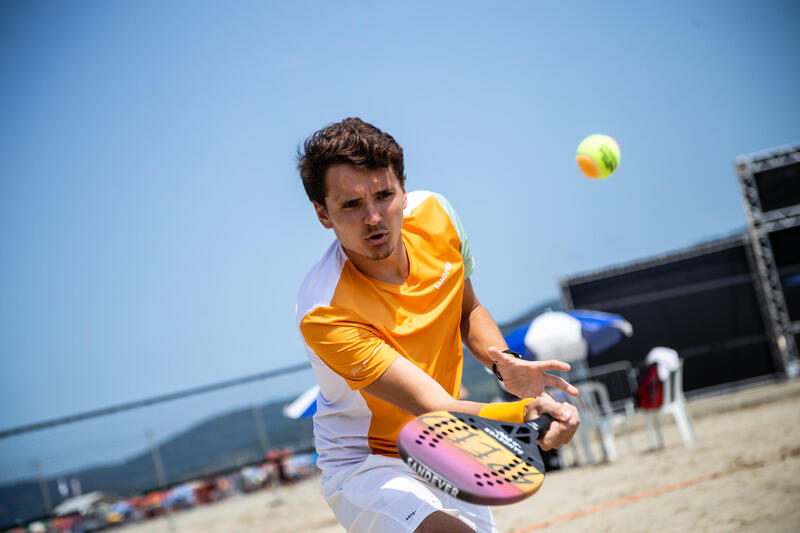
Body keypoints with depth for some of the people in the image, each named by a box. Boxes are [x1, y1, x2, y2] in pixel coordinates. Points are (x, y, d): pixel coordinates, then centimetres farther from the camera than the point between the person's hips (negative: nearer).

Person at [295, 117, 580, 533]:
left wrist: (504, 363, -13)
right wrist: (525, 413, -52)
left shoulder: (435, 215, -11)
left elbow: (468, 311, 8)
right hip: (366, 465, -7)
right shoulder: (324, 313, -31)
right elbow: (436, 410, -33)